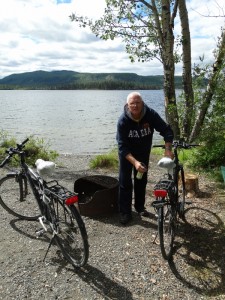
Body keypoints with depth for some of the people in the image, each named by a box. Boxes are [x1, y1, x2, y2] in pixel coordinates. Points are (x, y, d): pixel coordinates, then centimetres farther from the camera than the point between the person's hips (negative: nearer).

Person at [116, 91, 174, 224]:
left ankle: (140, 206, 30)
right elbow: (122, 146, -32)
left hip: (144, 151, 3)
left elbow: (167, 130, -19)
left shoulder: (151, 114, -25)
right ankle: (125, 212, 11)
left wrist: (168, 149, -34)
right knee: (125, 182, -1)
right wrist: (135, 162, -44)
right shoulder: (123, 120, -30)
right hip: (127, 153, -2)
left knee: (142, 180, 12)